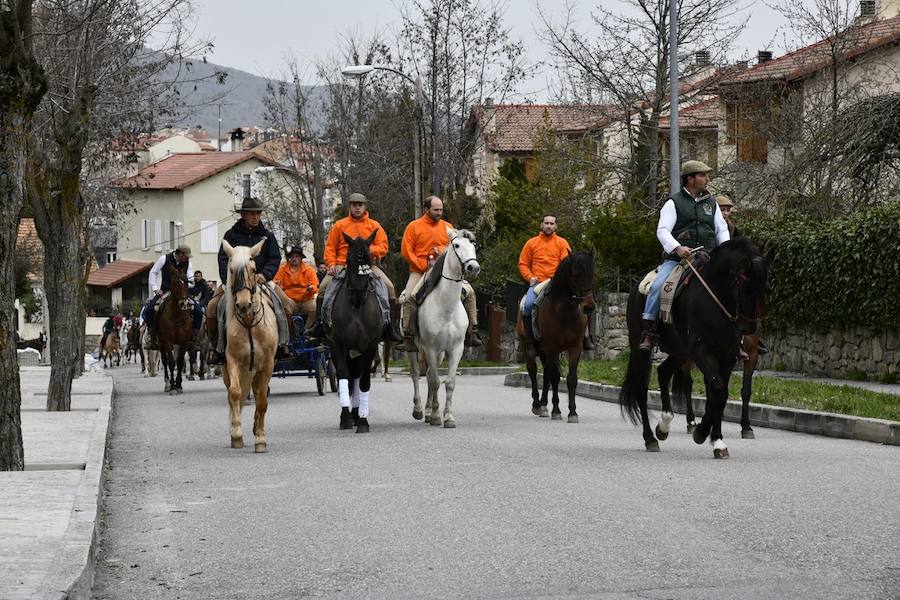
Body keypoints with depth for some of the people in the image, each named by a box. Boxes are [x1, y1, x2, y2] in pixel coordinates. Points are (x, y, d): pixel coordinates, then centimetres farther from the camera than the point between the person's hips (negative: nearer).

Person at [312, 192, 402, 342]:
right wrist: (331, 264, -8)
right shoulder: (339, 225, 8)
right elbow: (330, 247, 7)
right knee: (324, 286, -21)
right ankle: (320, 322, -10)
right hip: (342, 265, 0)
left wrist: (370, 249, -17)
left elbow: (383, 247, 3)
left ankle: (388, 322, -13)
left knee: (388, 286, -19)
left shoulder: (375, 226, 9)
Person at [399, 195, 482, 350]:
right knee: (408, 297, -25)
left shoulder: (447, 227, 12)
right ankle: (407, 334, -12)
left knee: (469, 291, -11)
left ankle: (472, 331, -5)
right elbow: (406, 251, -4)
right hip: (420, 271, -3)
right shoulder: (414, 227, 1)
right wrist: (424, 266, -13)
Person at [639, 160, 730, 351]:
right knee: (658, 285, -27)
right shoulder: (674, 203, 4)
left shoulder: (711, 203, 19)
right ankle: (646, 333, -22)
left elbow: (722, 230, 19)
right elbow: (662, 230, -8)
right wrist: (677, 248, -26)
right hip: (677, 259, -4)